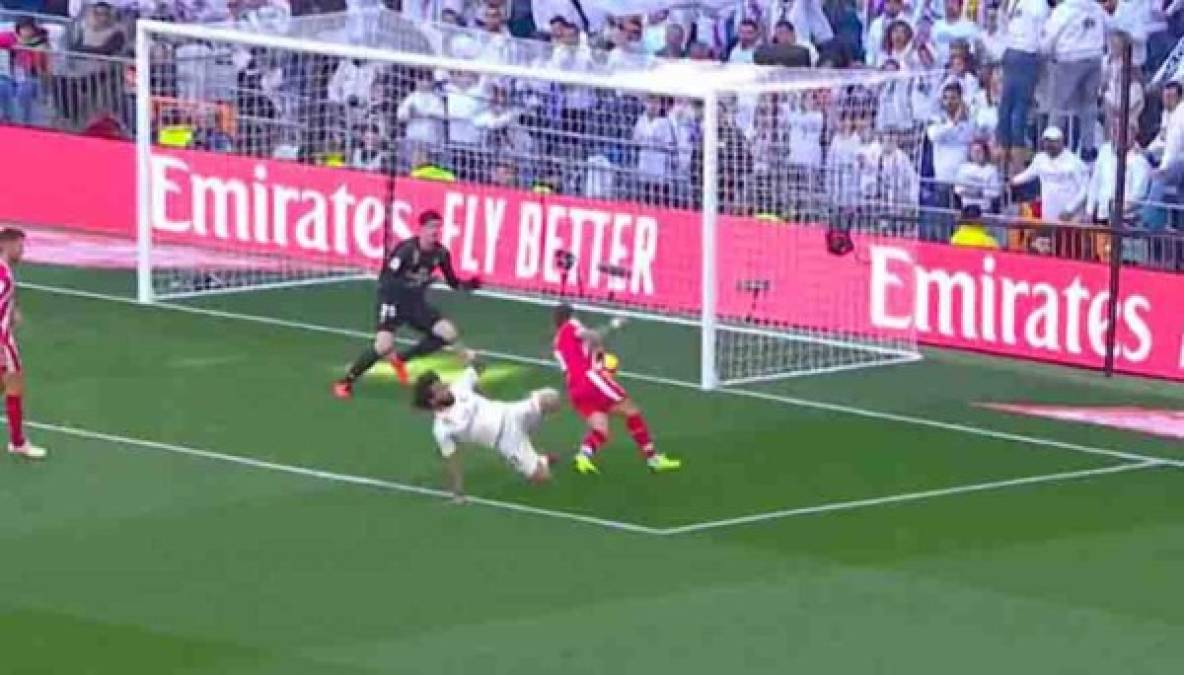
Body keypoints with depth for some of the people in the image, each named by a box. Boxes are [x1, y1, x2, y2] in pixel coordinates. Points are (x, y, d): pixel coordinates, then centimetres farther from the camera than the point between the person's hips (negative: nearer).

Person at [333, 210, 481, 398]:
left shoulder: (441, 253, -4)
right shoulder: (406, 249, -22)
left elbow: (453, 282, 8)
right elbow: (386, 279, -25)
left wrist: (469, 285, -12)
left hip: (416, 303, 7)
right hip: (393, 300, -7)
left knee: (449, 334, -1)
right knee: (384, 345, -26)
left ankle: (401, 359, 16)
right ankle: (346, 381, -7)